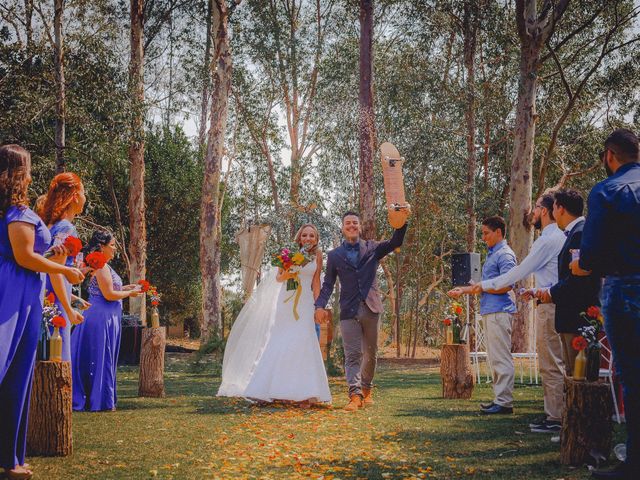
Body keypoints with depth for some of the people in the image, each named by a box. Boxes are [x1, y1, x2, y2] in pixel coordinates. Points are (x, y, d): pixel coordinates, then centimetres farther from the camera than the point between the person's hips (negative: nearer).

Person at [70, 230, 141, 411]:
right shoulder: (102, 266, -15)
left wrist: (125, 288, 16)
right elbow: (109, 295, -19)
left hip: (104, 317, 10)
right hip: (102, 317, -10)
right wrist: (129, 293, -7)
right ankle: (99, 401, 3)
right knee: (101, 357, -3)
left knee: (98, 358, 13)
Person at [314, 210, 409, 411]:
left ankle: (366, 390, 27)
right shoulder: (334, 255, 10)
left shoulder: (372, 248, 9)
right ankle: (355, 395, -13)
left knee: (370, 353, 10)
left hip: (371, 308, 1)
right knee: (353, 354, -7)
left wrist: (402, 221, -22)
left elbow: (395, 243, -5)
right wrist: (320, 305, -7)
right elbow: (328, 284, 8)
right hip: (349, 311, -1)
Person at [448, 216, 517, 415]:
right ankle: (500, 398, 15)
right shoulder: (492, 254, 21)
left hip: (500, 311, -10)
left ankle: (504, 402, -7)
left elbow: (506, 285, -18)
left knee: (501, 358, -9)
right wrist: (463, 290, 18)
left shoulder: (505, 254, -9)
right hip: (490, 311, 10)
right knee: (494, 358, 11)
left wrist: (480, 288, -13)